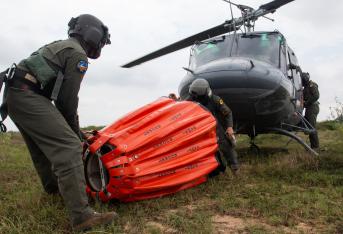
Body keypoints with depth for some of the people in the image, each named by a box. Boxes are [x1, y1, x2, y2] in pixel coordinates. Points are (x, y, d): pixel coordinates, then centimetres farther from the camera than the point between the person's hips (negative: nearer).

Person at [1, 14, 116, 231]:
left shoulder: (60, 46, 27)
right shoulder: (78, 54, -3)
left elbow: (60, 93, 25)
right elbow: (67, 99, -8)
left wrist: (74, 130, 26)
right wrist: (75, 132, 6)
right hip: (29, 96, -11)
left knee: (44, 145, 25)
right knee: (68, 148, -18)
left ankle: (54, 187, 46)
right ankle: (82, 215, -25)